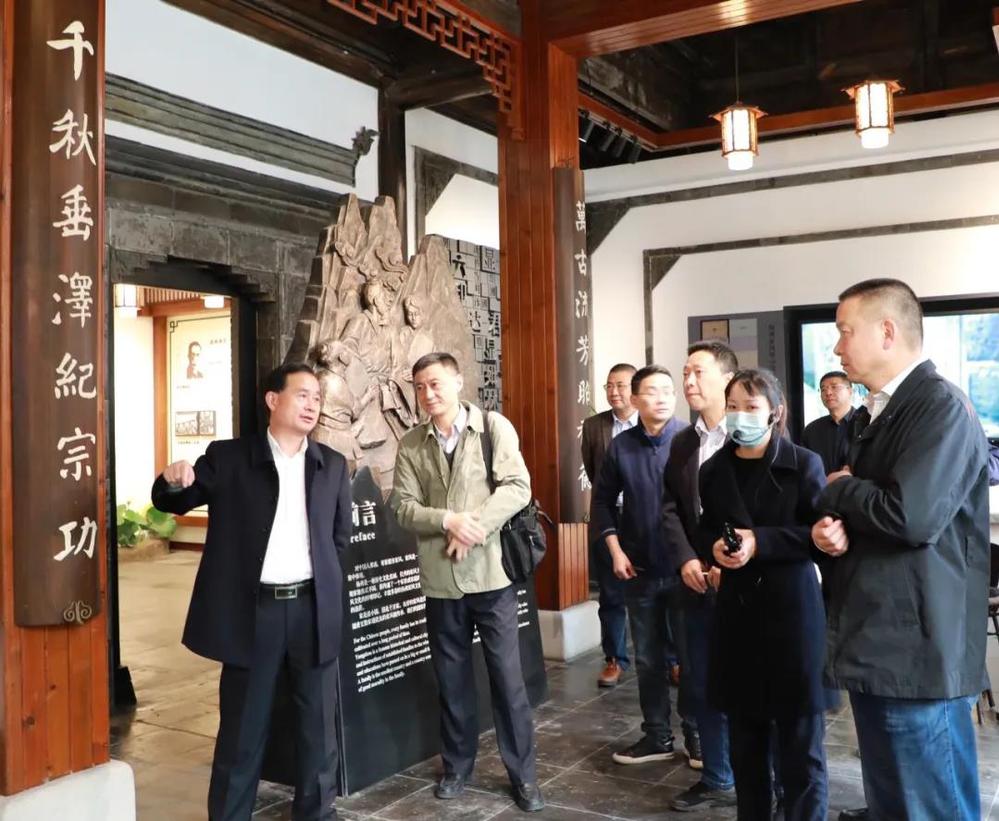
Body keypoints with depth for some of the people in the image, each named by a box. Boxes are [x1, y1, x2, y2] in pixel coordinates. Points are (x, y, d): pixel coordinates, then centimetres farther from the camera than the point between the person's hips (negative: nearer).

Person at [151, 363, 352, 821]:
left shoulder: (332, 465, 7)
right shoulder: (228, 457, -1)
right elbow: (171, 503, 1)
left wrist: (316, 570, 7)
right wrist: (173, 481, -20)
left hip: (314, 607, 3)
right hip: (253, 609, -2)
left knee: (318, 723, 12)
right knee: (242, 724, 7)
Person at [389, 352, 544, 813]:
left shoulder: (495, 427, -3)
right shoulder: (410, 445, 4)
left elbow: (517, 488, -10)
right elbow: (403, 507, -2)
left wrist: (474, 528, -20)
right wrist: (448, 520, -19)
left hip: (490, 571, -2)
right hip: (440, 578, 3)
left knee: (507, 677, 3)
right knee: (451, 678, 14)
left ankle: (523, 774, 17)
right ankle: (456, 765, 30)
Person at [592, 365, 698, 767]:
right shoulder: (621, 445, 1)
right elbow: (603, 499, 9)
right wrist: (615, 550, 1)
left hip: (685, 566, -3)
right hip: (640, 569, 3)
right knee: (648, 658, 13)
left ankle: (696, 734, 24)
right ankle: (656, 736, 26)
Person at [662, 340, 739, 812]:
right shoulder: (681, 443, 10)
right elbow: (669, 509, 9)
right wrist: (686, 561, -6)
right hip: (699, 582, 6)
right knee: (702, 686, 12)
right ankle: (718, 780, 28)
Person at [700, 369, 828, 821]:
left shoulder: (804, 464, -6)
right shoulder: (713, 469, 8)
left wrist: (760, 542, -20)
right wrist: (714, 547, -7)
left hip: (791, 606, -4)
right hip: (737, 607, 4)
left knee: (799, 733, 3)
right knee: (744, 731, 13)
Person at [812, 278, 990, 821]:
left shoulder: (941, 407, -15)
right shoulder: (873, 413, 14)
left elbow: (911, 515, -28)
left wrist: (839, 490, -9)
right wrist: (832, 527, -1)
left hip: (916, 650, -9)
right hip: (873, 642, 9)